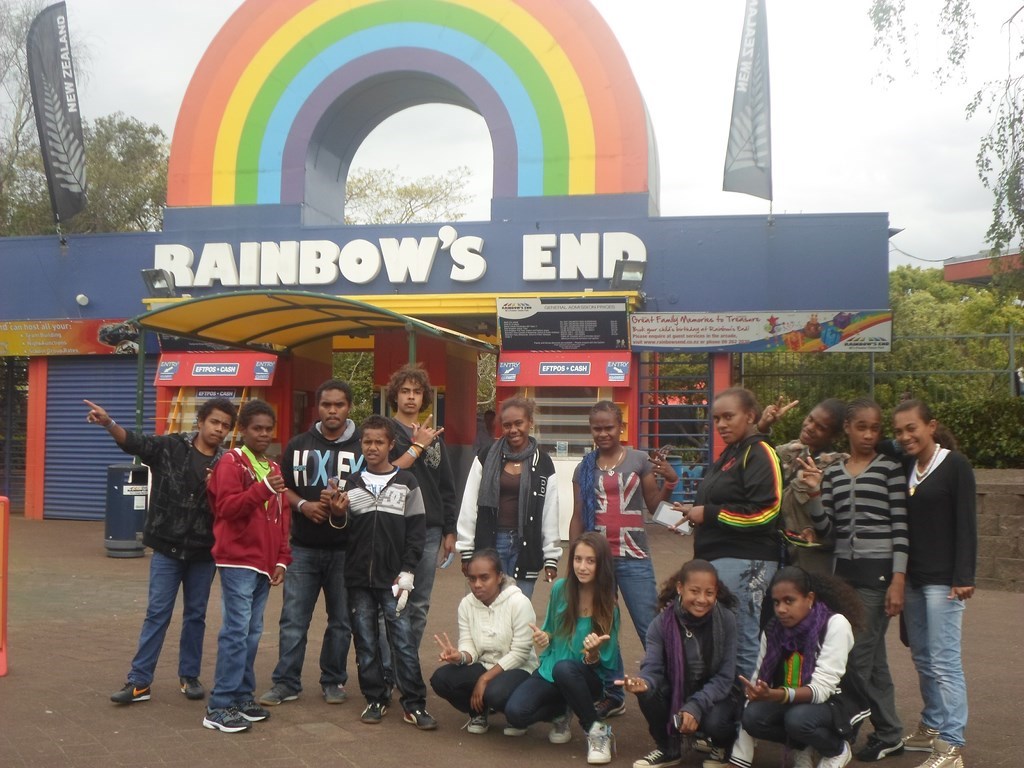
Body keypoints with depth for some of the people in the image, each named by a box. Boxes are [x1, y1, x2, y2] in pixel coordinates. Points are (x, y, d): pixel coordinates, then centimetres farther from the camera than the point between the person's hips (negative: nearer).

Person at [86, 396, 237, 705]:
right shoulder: (169, 447, -4)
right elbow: (134, 442, -18)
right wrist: (108, 423, -35)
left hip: (203, 552, 2)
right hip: (167, 548, -2)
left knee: (196, 615, 11)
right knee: (157, 613, 3)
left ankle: (189, 676, 25)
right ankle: (140, 680, 10)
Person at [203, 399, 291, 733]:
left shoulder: (274, 468, 16)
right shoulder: (231, 462, -5)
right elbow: (226, 507, -18)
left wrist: (282, 560, 11)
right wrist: (263, 489, -28)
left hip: (264, 564, 7)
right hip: (238, 561, -7)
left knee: (253, 633, 11)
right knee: (236, 631, -9)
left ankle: (243, 697, 20)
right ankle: (220, 707, -4)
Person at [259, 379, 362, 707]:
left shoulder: (362, 447, -2)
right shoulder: (298, 445, 6)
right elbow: (284, 488, 13)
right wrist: (303, 505, -7)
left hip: (345, 550, -1)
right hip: (304, 548, 2)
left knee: (341, 620, 8)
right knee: (293, 618, 3)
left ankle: (333, 681, 23)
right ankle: (285, 682, 14)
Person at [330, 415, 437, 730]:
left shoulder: (406, 482, 0)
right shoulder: (352, 483, 7)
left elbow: (415, 531, -1)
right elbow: (345, 530, 10)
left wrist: (407, 572, -7)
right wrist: (338, 514, -11)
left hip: (393, 578, -3)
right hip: (359, 577, 3)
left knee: (404, 640, -4)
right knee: (365, 642, 8)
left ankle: (414, 703, 5)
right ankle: (375, 700, 20)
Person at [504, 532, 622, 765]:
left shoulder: (608, 607, -12)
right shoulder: (560, 589, -5)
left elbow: (605, 664, -10)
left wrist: (593, 653, -33)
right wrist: (544, 638, -12)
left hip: (590, 677, -3)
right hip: (550, 672, 3)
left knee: (564, 668, -39)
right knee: (514, 713, -25)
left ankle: (597, 731, -15)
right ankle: (559, 713, 9)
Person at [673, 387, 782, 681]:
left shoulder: (759, 454, -9)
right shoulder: (729, 454, 20)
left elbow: (765, 511, -19)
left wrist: (708, 514, -13)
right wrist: (696, 511, 12)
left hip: (745, 562, -10)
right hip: (720, 559, 10)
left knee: (742, 643, -9)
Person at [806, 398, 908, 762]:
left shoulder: (890, 469, -4)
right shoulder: (832, 473, 9)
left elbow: (900, 527, -7)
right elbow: (826, 530, 5)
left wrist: (898, 580, -13)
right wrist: (814, 494, -10)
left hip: (878, 572, -5)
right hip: (844, 571, 5)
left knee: (857, 657, -5)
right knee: (873, 657, 13)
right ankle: (889, 734, 24)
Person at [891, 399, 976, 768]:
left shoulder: (955, 465, -7)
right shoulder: (905, 468, 10)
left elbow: (966, 524, -11)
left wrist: (963, 578, -15)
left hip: (943, 579, -6)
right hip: (912, 576, 6)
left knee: (944, 661, -6)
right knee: (922, 657, 14)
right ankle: (932, 726, 27)